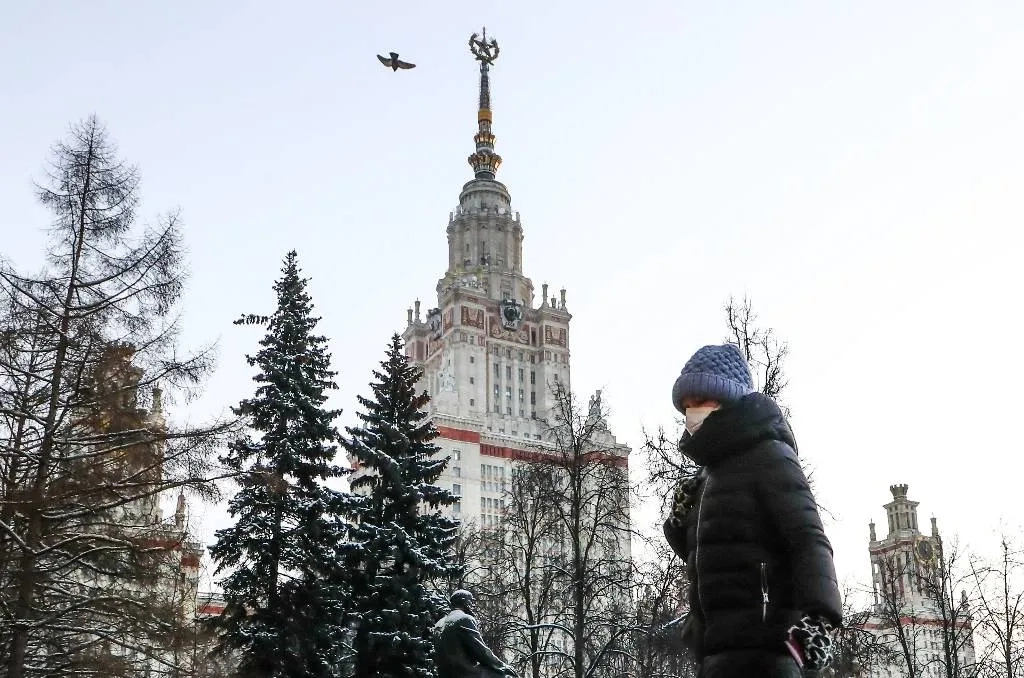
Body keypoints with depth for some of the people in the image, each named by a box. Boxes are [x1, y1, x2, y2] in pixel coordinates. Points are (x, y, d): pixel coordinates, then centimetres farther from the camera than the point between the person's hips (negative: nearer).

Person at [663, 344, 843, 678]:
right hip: (718, 648, 9)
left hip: (758, 644, -9)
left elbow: (809, 540, -15)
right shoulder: (711, 472, 22)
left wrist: (817, 615, -31)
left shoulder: (767, 455, -3)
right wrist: (680, 522, 7)